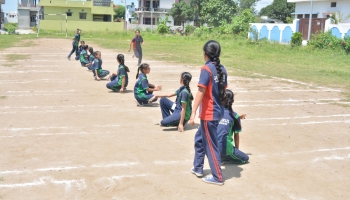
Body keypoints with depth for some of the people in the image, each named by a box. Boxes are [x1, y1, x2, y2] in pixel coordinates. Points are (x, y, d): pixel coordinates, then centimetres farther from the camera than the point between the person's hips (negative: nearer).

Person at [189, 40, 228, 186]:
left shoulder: (206, 69, -15)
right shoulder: (222, 69, 7)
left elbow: (201, 92, -21)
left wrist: (193, 113, -22)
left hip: (209, 113, -8)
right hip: (218, 111, 8)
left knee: (210, 144, 3)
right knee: (199, 138, 23)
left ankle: (217, 177, 12)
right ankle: (198, 168, 33)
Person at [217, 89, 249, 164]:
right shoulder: (234, 116, -2)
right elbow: (236, 135, 5)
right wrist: (237, 150, 19)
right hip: (225, 148, -5)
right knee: (245, 158, 19)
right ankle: (224, 158, -3)